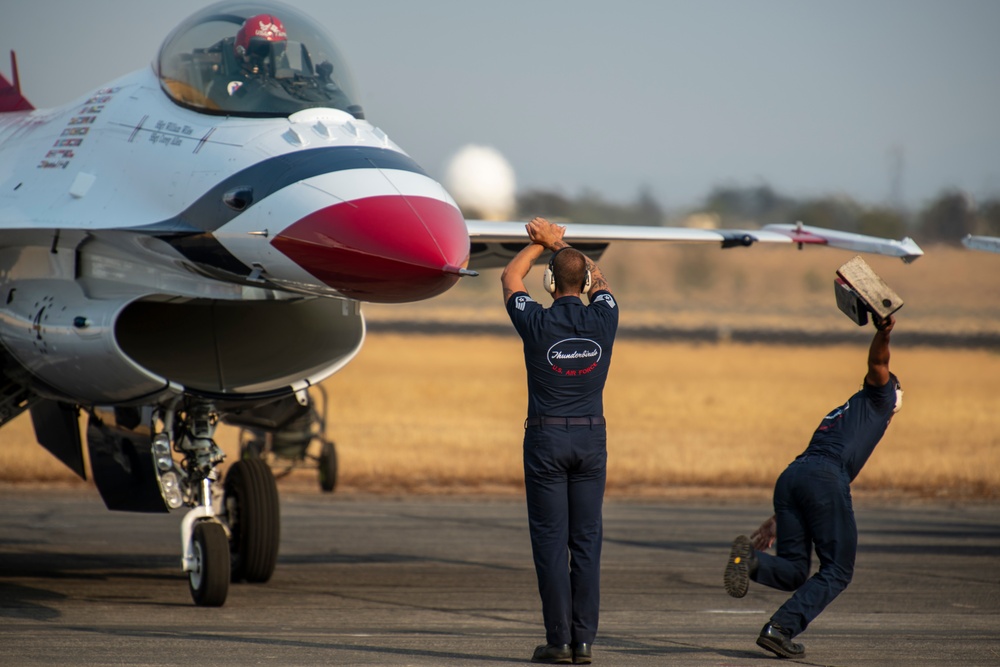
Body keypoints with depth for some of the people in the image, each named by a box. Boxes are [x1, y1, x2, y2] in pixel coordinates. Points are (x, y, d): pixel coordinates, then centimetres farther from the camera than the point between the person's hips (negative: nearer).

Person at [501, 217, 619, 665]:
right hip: (592, 438, 3)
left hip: (546, 440, -3)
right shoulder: (603, 320, -3)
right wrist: (558, 243, 26)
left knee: (550, 541, -1)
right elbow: (599, 282, 21)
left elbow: (510, 278, 10)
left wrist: (540, 243, 23)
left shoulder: (537, 324, -10)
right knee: (586, 541, 4)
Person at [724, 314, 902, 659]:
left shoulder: (836, 415, 38)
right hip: (827, 479, -7)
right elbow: (877, 366, 2)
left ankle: (751, 558, -23)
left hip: (789, 475, 7)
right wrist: (882, 335, -19)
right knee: (837, 571, 1)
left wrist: (778, 521, 29)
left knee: (793, 572, 7)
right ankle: (781, 628, -14)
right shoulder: (875, 401, 22)